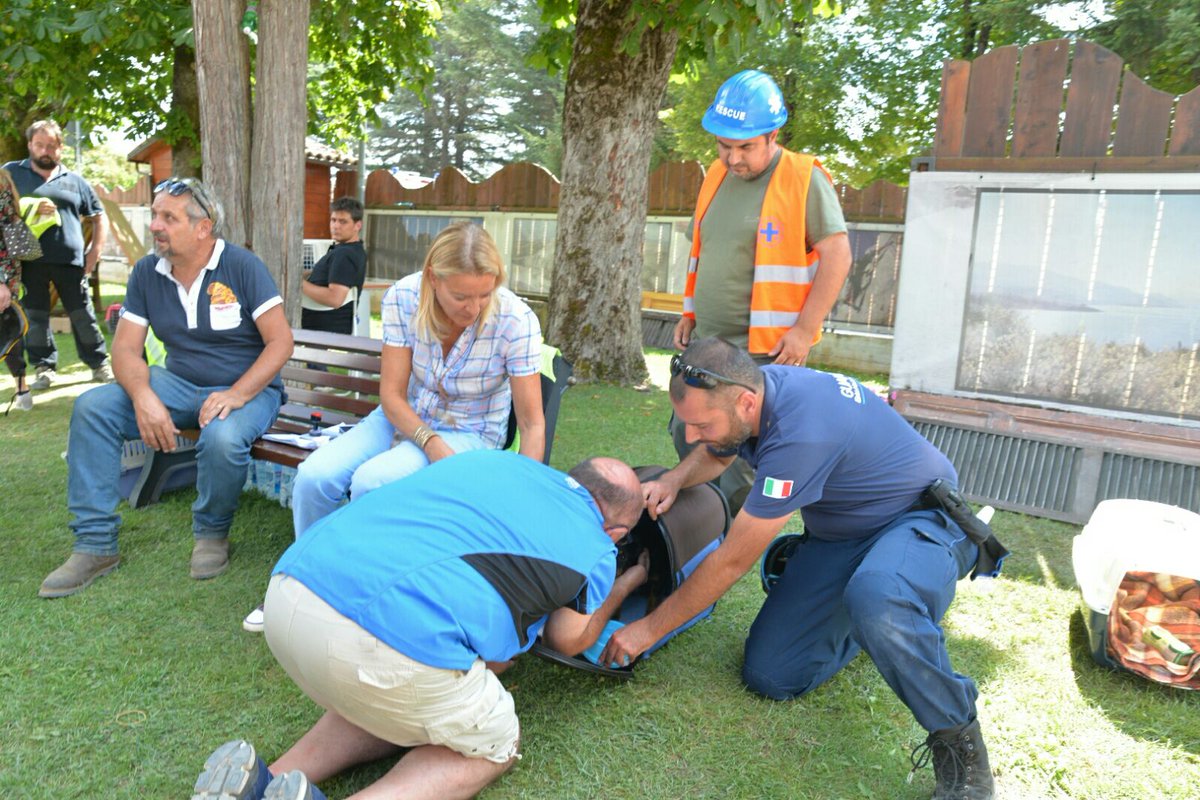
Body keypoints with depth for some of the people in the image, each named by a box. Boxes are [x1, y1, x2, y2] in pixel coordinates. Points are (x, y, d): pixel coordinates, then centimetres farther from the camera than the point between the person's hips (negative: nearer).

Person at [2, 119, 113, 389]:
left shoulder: (75, 180, 13)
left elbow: (98, 215, 18)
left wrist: (95, 249, 6)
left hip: (70, 261, 1)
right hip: (30, 260, 0)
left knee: (83, 315, 4)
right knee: (35, 316, 4)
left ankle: (99, 364, 13)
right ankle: (44, 367, 14)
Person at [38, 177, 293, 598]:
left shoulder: (242, 266, -10)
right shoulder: (147, 273, 4)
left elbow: (281, 341, -15)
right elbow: (126, 347, 1)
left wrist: (236, 394, -27)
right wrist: (144, 396, -21)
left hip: (247, 387, -5)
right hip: (180, 385, 5)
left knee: (223, 438, -37)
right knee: (92, 407, -15)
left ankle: (212, 533, -4)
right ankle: (95, 544, -7)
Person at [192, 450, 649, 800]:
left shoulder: (496, 460, 23)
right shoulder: (596, 554, 10)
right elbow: (568, 642, 26)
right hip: (385, 638, -7)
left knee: (395, 709, 34)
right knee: (493, 746, 21)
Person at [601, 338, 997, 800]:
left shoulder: (800, 433, -36)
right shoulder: (746, 388, -11)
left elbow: (733, 560, -27)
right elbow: (715, 455, 15)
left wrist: (649, 630, -16)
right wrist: (674, 480, -9)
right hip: (839, 535, 8)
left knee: (874, 602, -43)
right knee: (769, 675, -4)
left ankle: (959, 743, -16)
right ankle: (881, 624, 21)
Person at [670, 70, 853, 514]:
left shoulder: (804, 180, -9)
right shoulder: (717, 176, 12)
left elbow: (837, 255, -12)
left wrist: (804, 330, -17)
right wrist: (690, 312, 18)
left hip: (767, 349, -7)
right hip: (706, 342, 8)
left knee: (742, 460, -3)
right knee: (688, 440, 14)